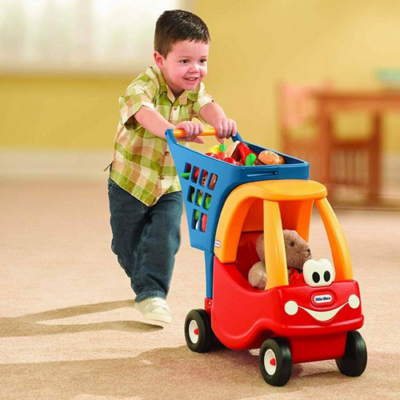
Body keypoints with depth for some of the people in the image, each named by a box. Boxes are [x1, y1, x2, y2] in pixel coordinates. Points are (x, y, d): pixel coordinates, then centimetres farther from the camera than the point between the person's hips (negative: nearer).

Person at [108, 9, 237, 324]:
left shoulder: (195, 89, -9)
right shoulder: (145, 85, -25)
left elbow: (207, 105, -30)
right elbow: (144, 112, -47)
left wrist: (220, 121, -55)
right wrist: (172, 128, -67)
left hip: (171, 183, 3)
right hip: (130, 179, -3)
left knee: (165, 239, -13)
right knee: (127, 243, 12)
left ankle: (152, 293, -1)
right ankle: (144, 283, 39)